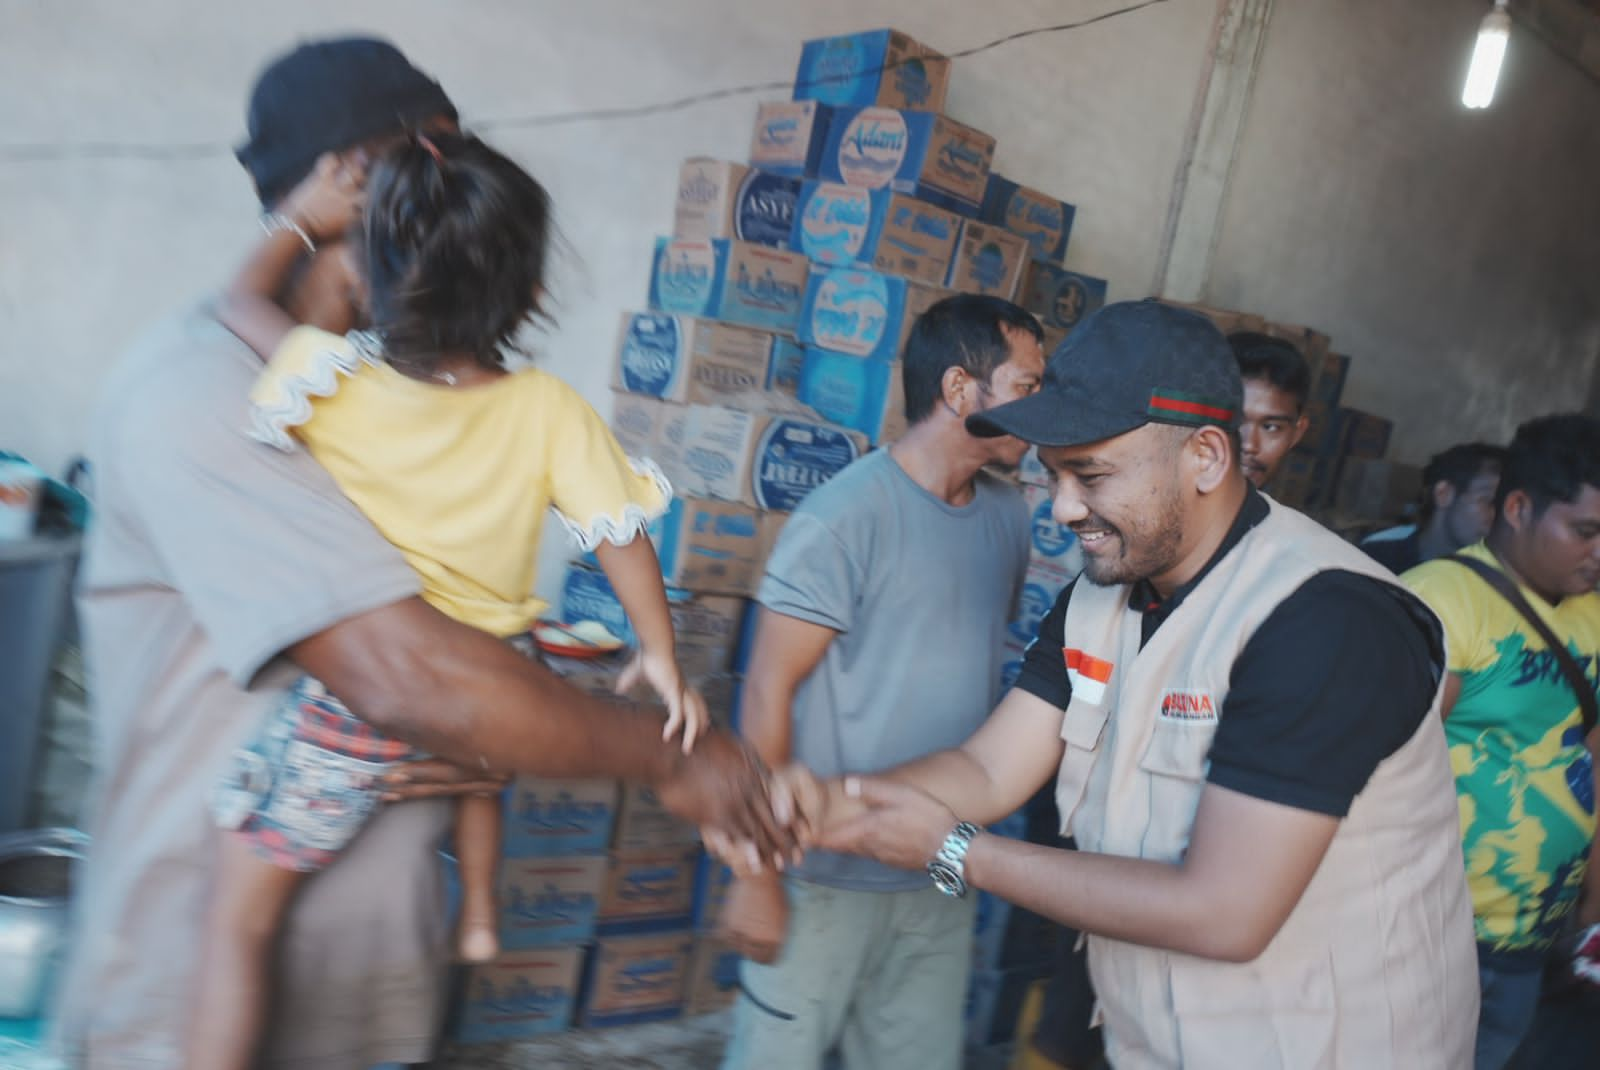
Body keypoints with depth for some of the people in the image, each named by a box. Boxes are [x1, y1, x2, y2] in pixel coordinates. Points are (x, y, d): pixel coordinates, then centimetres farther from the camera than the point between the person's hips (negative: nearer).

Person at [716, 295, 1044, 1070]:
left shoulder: (1008, 517, 2)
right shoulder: (845, 518, -17)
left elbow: (982, 662, 9)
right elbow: (768, 693, -15)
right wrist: (756, 872, -14)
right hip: (827, 879, -6)